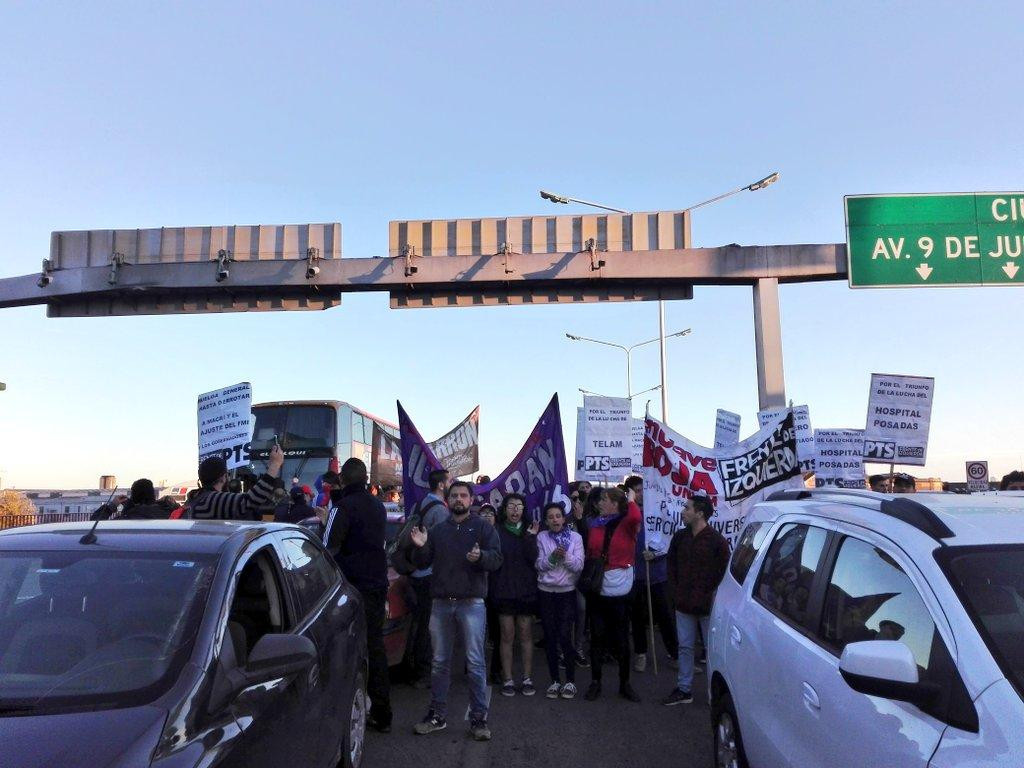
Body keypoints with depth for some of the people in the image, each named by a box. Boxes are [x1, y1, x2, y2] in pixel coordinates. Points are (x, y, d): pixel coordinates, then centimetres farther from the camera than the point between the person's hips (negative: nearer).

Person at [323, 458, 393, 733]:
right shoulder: (378, 506, 11)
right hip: (378, 584, 7)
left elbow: (328, 547, -13)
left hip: (354, 587, -7)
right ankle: (381, 713, 17)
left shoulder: (343, 507, -11)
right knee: (375, 646, 12)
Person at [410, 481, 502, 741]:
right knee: (439, 662, 12)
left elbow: (496, 560, -8)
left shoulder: (483, 528, 2)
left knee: (475, 663, -2)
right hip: (441, 604, 4)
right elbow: (423, 563, 13)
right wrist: (420, 547, -8)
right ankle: (437, 714, 24)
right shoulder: (437, 530, 13)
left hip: (471, 604, -4)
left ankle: (478, 718, 6)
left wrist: (480, 556, -29)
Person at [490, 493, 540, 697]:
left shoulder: (530, 531, 5)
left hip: (526, 590, 2)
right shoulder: (496, 531, -1)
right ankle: (507, 679, 12)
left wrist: (531, 538, -17)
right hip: (503, 590, -2)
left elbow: (534, 560, -6)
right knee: (507, 636, 3)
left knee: (526, 636, 6)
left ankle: (527, 678, 14)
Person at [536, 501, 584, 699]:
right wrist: (552, 556, -20)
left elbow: (579, 565, -5)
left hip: (567, 592, -1)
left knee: (565, 636, -8)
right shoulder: (541, 537, 2)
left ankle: (570, 681, 6)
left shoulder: (575, 537, -1)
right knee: (550, 637, 5)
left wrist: (566, 556, -22)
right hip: (546, 592, 2)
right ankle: (555, 680, 17)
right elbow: (539, 565, -4)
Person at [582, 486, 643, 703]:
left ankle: (624, 683, 22)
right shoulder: (594, 524, 6)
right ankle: (595, 683, 20)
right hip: (597, 589, 3)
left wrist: (630, 500, -11)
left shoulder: (627, 524, -5)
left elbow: (636, 517, -27)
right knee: (597, 637, 9)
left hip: (620, 590, -3)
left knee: (622, 638, 8)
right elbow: (589, 553, 9)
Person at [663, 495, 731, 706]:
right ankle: (684, 689, 22)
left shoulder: (717, 541, -10)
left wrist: (709, 597, -9)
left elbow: (724, 573, -7)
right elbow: (672, 565, 15)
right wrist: (676, 593, 7)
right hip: (683, 605, 5)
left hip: (707, 606, -5)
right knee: (685, 646, 12)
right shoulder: (680, 537, 6)